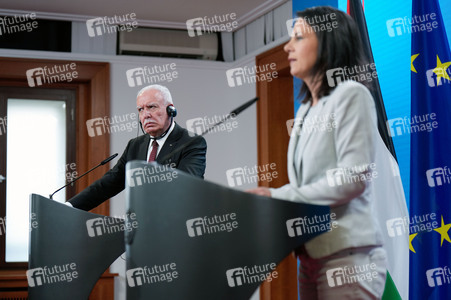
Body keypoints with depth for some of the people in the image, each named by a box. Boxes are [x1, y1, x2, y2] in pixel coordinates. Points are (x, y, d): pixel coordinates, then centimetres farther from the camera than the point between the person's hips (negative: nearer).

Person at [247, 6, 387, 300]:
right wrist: (267, 197, 0)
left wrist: (279, 196, -13)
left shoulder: (351, 95, -5)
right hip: (311, 255, 7)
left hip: (347, 255, -7)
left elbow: (355, 178, -15)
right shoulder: (306, 110, 18)